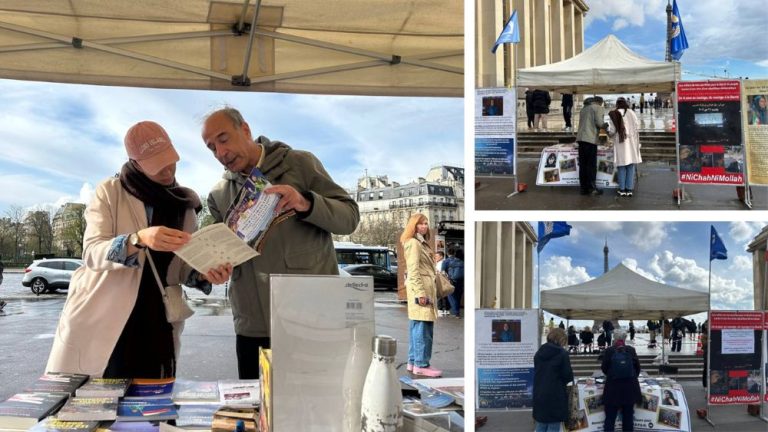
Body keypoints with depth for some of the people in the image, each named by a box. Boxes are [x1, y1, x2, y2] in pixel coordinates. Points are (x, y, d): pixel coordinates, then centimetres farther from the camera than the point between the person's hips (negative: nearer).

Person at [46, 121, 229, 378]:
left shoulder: (185, 204, 9)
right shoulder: (110, 192, -2)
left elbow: (183, 270, 10)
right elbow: (92, 253, -15)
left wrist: (205, 275, -13)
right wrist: (139, 239, -33)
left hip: (155, 328, 3)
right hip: (97, 324, -3)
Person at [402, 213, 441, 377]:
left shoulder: (422, 243, 22)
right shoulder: (413, 243, -9)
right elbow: (414, 270, -17)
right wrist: (421, 293, -22)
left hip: (426, 288, 10)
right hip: (420, 288, -10)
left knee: (417, 327, 12)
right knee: (423, 328, -10)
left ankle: (413, 362, 17)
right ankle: (421, 365, -9)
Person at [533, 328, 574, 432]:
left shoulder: (539, 352, 7)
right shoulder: (562, 353, -12)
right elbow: (568, 376, -9)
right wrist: (562, 380, 11)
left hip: (539, 394, 6)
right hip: (555, 396, -6)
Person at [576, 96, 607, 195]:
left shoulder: (584, 108, 23)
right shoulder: (598, 108, 1)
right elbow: (599, 123, -10)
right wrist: (605, 125, 10)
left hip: (581, 138, 7)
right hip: (590, 139, -7)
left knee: (583, 164, 5)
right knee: (592, 165, -3)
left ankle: (584, 188, 5)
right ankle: (592, 187, -4)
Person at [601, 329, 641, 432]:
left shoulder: (609, 350, -7)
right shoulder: (631, 350, -2)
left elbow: (604, 368, 1)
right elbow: (637, 367, 6)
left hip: (613, 387, -2)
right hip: (630, 387, 2)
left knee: (610, 417, 4)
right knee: (628, 417, 11)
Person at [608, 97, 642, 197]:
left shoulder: (614, 115, -4)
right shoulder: (631, 113, -1)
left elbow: (612, 131, -5)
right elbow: (636, 129, -2)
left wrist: (608, 132, 18)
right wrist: (637, 143, 7)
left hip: (620, 143, 0)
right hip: (631, 141, 1)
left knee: (622, 167, 5)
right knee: (631, 166, 5)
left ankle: (622, 189, 4)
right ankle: (629, 189, 3)